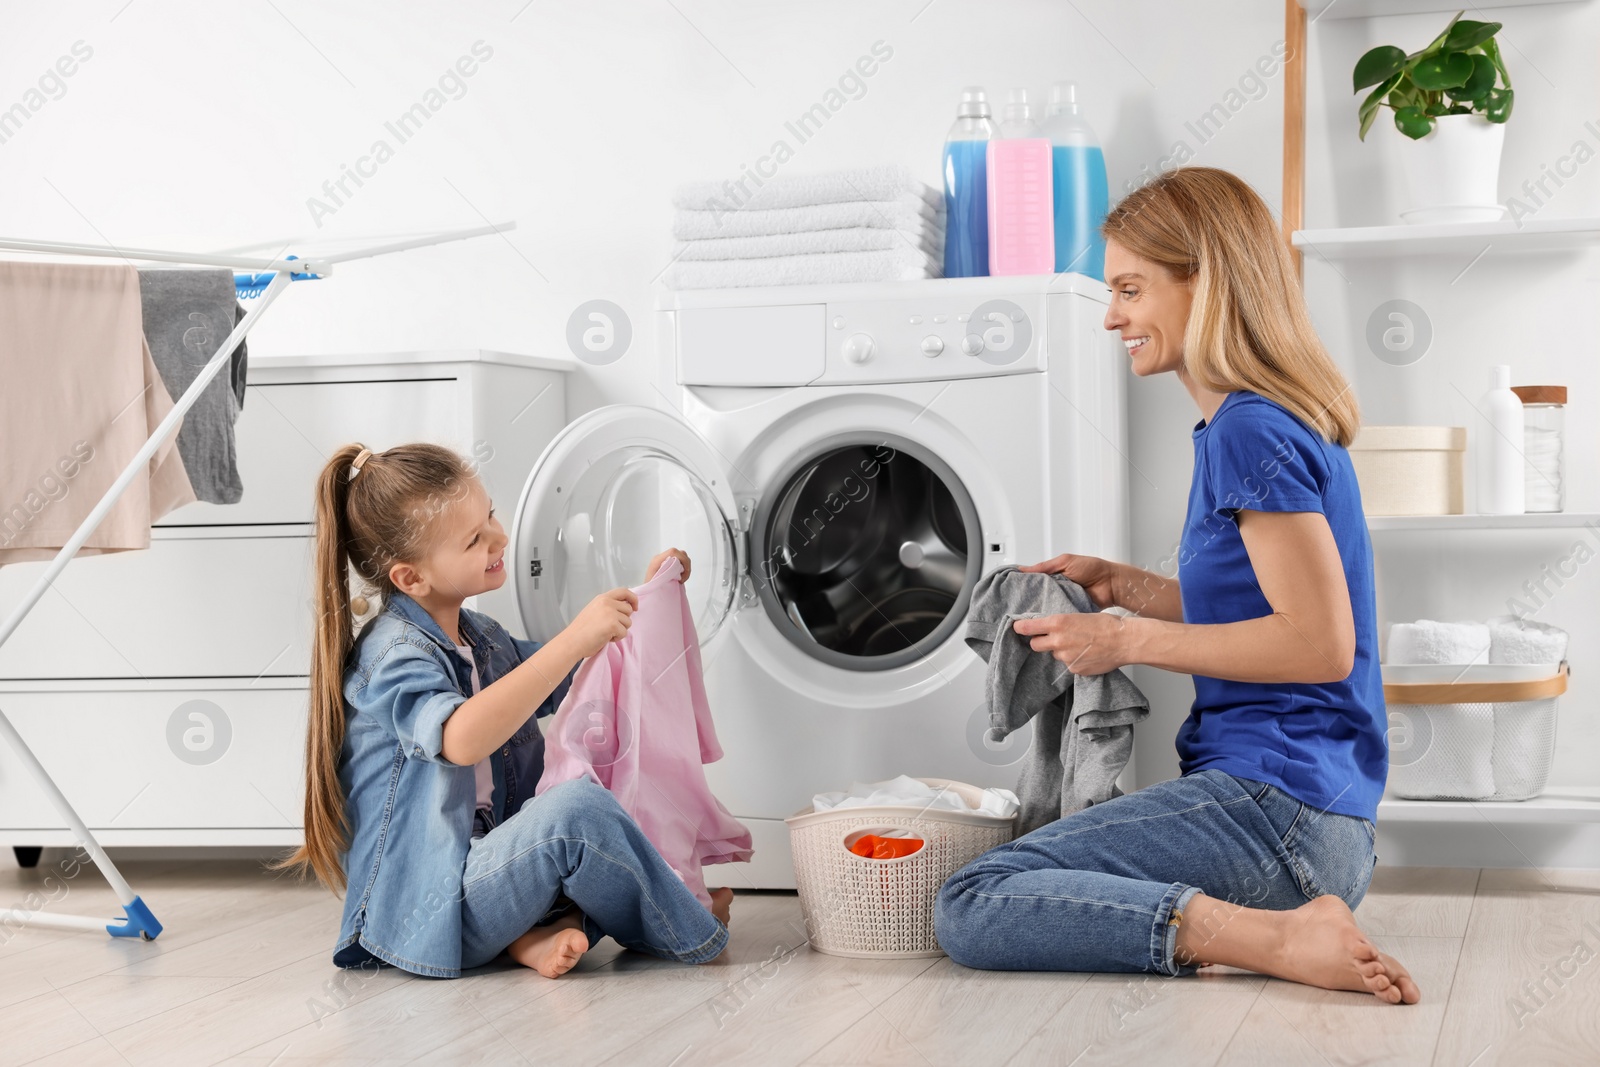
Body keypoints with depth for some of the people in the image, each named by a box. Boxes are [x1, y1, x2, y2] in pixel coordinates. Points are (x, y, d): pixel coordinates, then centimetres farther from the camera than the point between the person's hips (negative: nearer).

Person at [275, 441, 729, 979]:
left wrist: (642, 599, 19)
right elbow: (463, 738, -37)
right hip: (421, 914, -10)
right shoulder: (393, 655, -16)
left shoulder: (482, 639, 13)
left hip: (481, 864, 10)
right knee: (575, 807, -28)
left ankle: (536, 930, -12)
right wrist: (574, 638, -38)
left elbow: (575, 682, 32)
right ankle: (690, 933, -7)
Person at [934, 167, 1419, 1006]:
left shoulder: (1253, 433, -14)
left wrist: (1129, 639, -14)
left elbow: (1321, 642, -20)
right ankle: (1287, 920, 4)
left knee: (971, 909, -16)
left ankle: (1276, 938, -22)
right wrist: (1121, 586, 13)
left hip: (1273, 806, -11)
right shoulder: (1280, 424, 16)